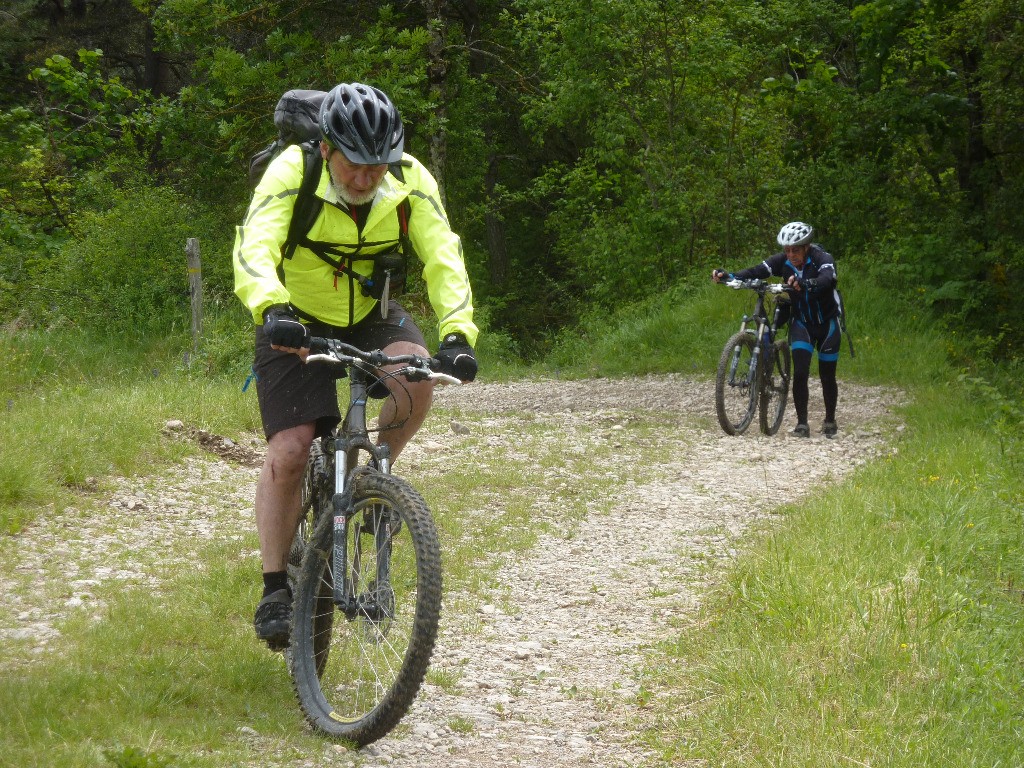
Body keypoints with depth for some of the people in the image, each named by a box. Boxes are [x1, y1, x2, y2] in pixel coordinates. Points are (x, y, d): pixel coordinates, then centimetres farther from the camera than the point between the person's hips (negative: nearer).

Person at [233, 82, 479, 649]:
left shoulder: (411, 183, -20)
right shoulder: (291, 174, -27)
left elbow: (444, 260, -25)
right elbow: (253, 251, -40)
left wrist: (457, 334, -42)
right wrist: (271, 310, -60)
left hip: (372, 313, 2)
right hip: (297, 320, -2)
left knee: (416, 374, -29)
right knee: (289, 451, -14)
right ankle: (275, 590, -3)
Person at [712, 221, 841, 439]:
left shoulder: (822, 259, -24)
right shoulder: (783, 261, -13)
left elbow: (828, 280, -45)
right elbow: (756, 271, -25)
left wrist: (804, 283, -67)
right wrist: (727, 276, -42)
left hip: (827, 323, -2)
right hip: (801, 323, 2)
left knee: (827, 376, 4)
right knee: (800, 372, -13)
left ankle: (830, 421, 24)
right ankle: (802, 423, -5)